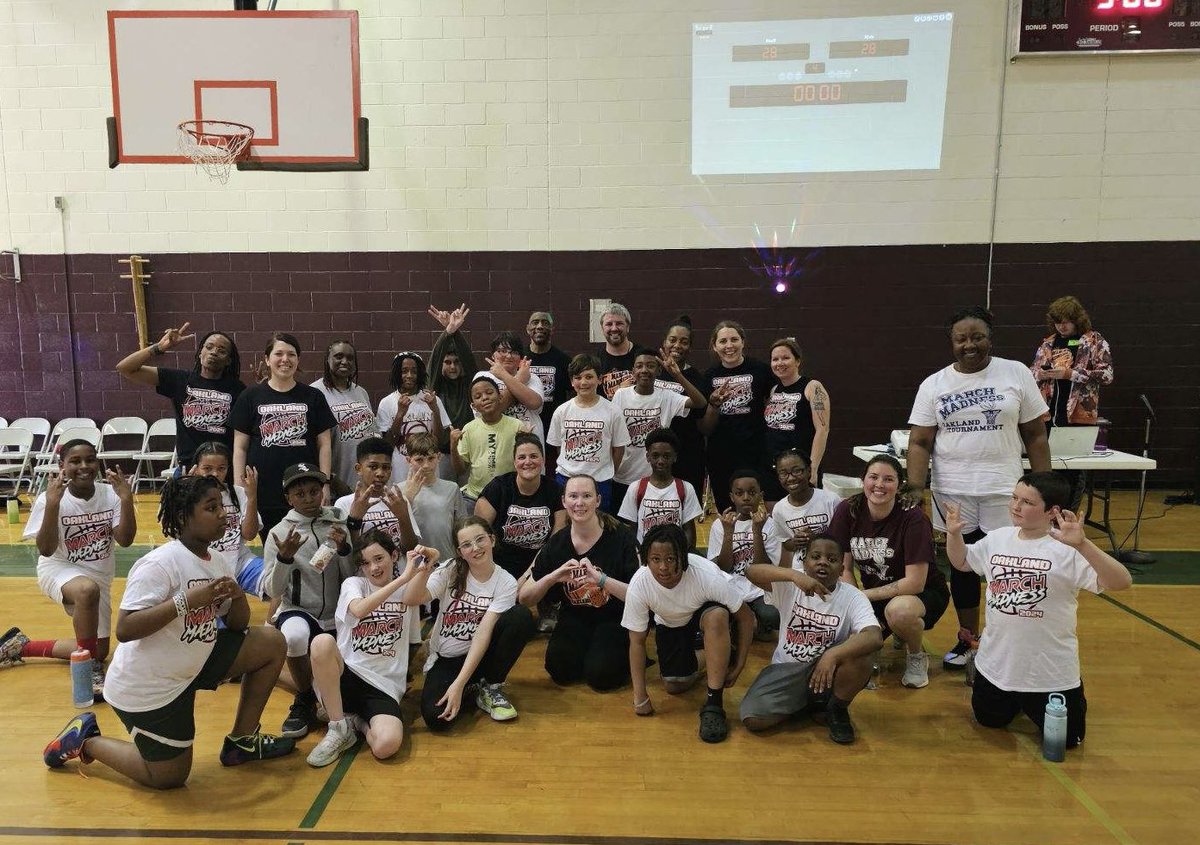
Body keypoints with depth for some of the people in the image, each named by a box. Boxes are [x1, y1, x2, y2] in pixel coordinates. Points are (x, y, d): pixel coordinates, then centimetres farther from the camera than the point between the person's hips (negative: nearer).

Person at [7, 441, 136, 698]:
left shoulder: (109, 494, -9)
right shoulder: (49, 498, -16)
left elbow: (125, 540, -15)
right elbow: (46, 550, -22)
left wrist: (126, 500, -28)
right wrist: (52, 505, -33)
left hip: (99, 576, 5)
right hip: (59, 569, -5)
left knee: (98, 652, 12)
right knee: (88, 589, -43)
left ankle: (21, 645, 31)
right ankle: (91, 667, -24)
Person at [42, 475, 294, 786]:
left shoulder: (217, 562, 1)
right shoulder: (160, 564, -24)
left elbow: (237, 626, 6)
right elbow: (124, 629, -30)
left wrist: (238, 597, -15)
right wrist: (186, 601, -35)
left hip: (192, 665, 8)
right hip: (145, 687, -8)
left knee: (272, 643, 0)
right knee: (170, 777, 4)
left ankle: (241, 742, 13)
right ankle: (86, 740, 23)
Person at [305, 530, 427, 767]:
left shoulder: (408, 591, 9)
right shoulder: (353, 584, 1)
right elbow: (359, 610, -20)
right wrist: (403, 577, -27)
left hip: (385, 687, 0)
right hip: (346, 674, 0)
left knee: (387, 745, -31)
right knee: (322, 642, -33)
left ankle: (358, 722, 5)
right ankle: (339, 727, -15)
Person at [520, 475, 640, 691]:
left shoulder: (621, 538, -16)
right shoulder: (556, 543, -5)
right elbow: (524, 598, -4)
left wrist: (601, 579, -37)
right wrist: (553, 577, -23)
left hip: (614, 618, -3)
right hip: (574, 618, 3)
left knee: (599, 675, -23)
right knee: (560, 671, -20)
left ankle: (624, 654, 10)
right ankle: (583, 649, 13)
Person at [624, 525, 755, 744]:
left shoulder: (708, 576, -37)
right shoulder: (638, 586, -31)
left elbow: (746, 618, -23)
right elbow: (637, 641, -18)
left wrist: (738, 666, -20)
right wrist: (640, 696, -18)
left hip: (707, 614, -3)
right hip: (670, 624, 3)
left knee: (717, 616, -37)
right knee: (674, 686, -4)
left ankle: (714, 703, -23)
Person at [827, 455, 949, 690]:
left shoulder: (913, 518, -23)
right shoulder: (848, 511, -11)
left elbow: (915, 583, -23)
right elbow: (844, 569, -4)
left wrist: (864, 595, -18)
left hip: (924, 594, -4)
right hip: (874, 598, 4)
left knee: (899, 610, -39)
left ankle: (918, 657, -4)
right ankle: (883, 631, 15)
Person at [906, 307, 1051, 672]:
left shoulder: (1016, 374, 0)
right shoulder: (933, 384, 1)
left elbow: (1035, 435, 2)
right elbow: (919, 442, -1)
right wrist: (915, 488, -13)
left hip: (1004, 490, -1)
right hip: (953, 491, 1)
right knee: (961, 565, 11)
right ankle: (967, 639, 28)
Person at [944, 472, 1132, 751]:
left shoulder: (1067, 550, -19)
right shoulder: (998, 538, -2)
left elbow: (1121, 582, -30)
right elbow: (961, 561, 15)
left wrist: (1082, 544, -43)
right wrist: (953, 532, -4)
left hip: (1052, 672, -4)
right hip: (997, 663, 4)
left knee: (1066, 739, 10)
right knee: (990, 721, 19)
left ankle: (1033, 703, 39)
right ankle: (1015, 700, 48)